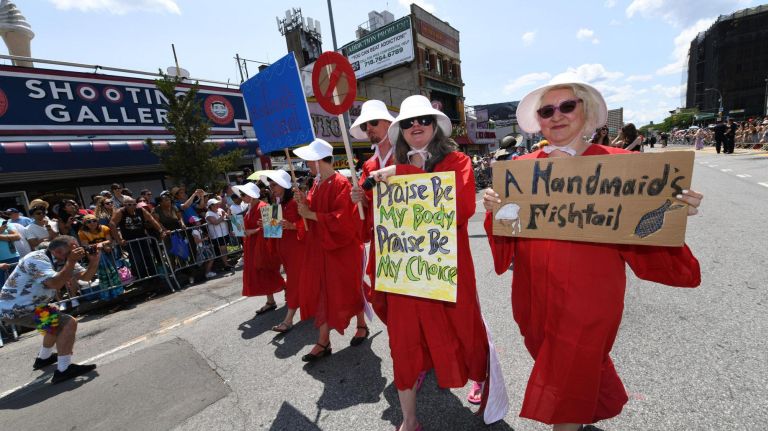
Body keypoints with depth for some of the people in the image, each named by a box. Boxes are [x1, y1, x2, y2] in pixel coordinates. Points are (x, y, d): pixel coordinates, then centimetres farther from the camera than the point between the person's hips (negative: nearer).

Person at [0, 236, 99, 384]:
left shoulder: (63, 260, 2)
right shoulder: (37, 259, -23)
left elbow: (85, 277, -2)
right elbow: (55, 284, -37)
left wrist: (94, 261, -18)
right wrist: (71, 262, -36)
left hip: (21, 305, 10)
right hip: (15, 309, -10)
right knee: (69, 323, -19)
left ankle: (43, 358, 43)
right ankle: (63, 370, -12)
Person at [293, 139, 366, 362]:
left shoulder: (341, 183, -17)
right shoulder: (317, 183, 8)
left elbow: (341, 218, -23)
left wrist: (310, 214, -18)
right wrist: (304, 204, -6)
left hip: (342, 247, -7)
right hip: (320, 247, 8)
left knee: (348, 289, 9)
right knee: (321, 291, 9)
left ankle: (361, 326, 35)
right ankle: (323, 341, 21)